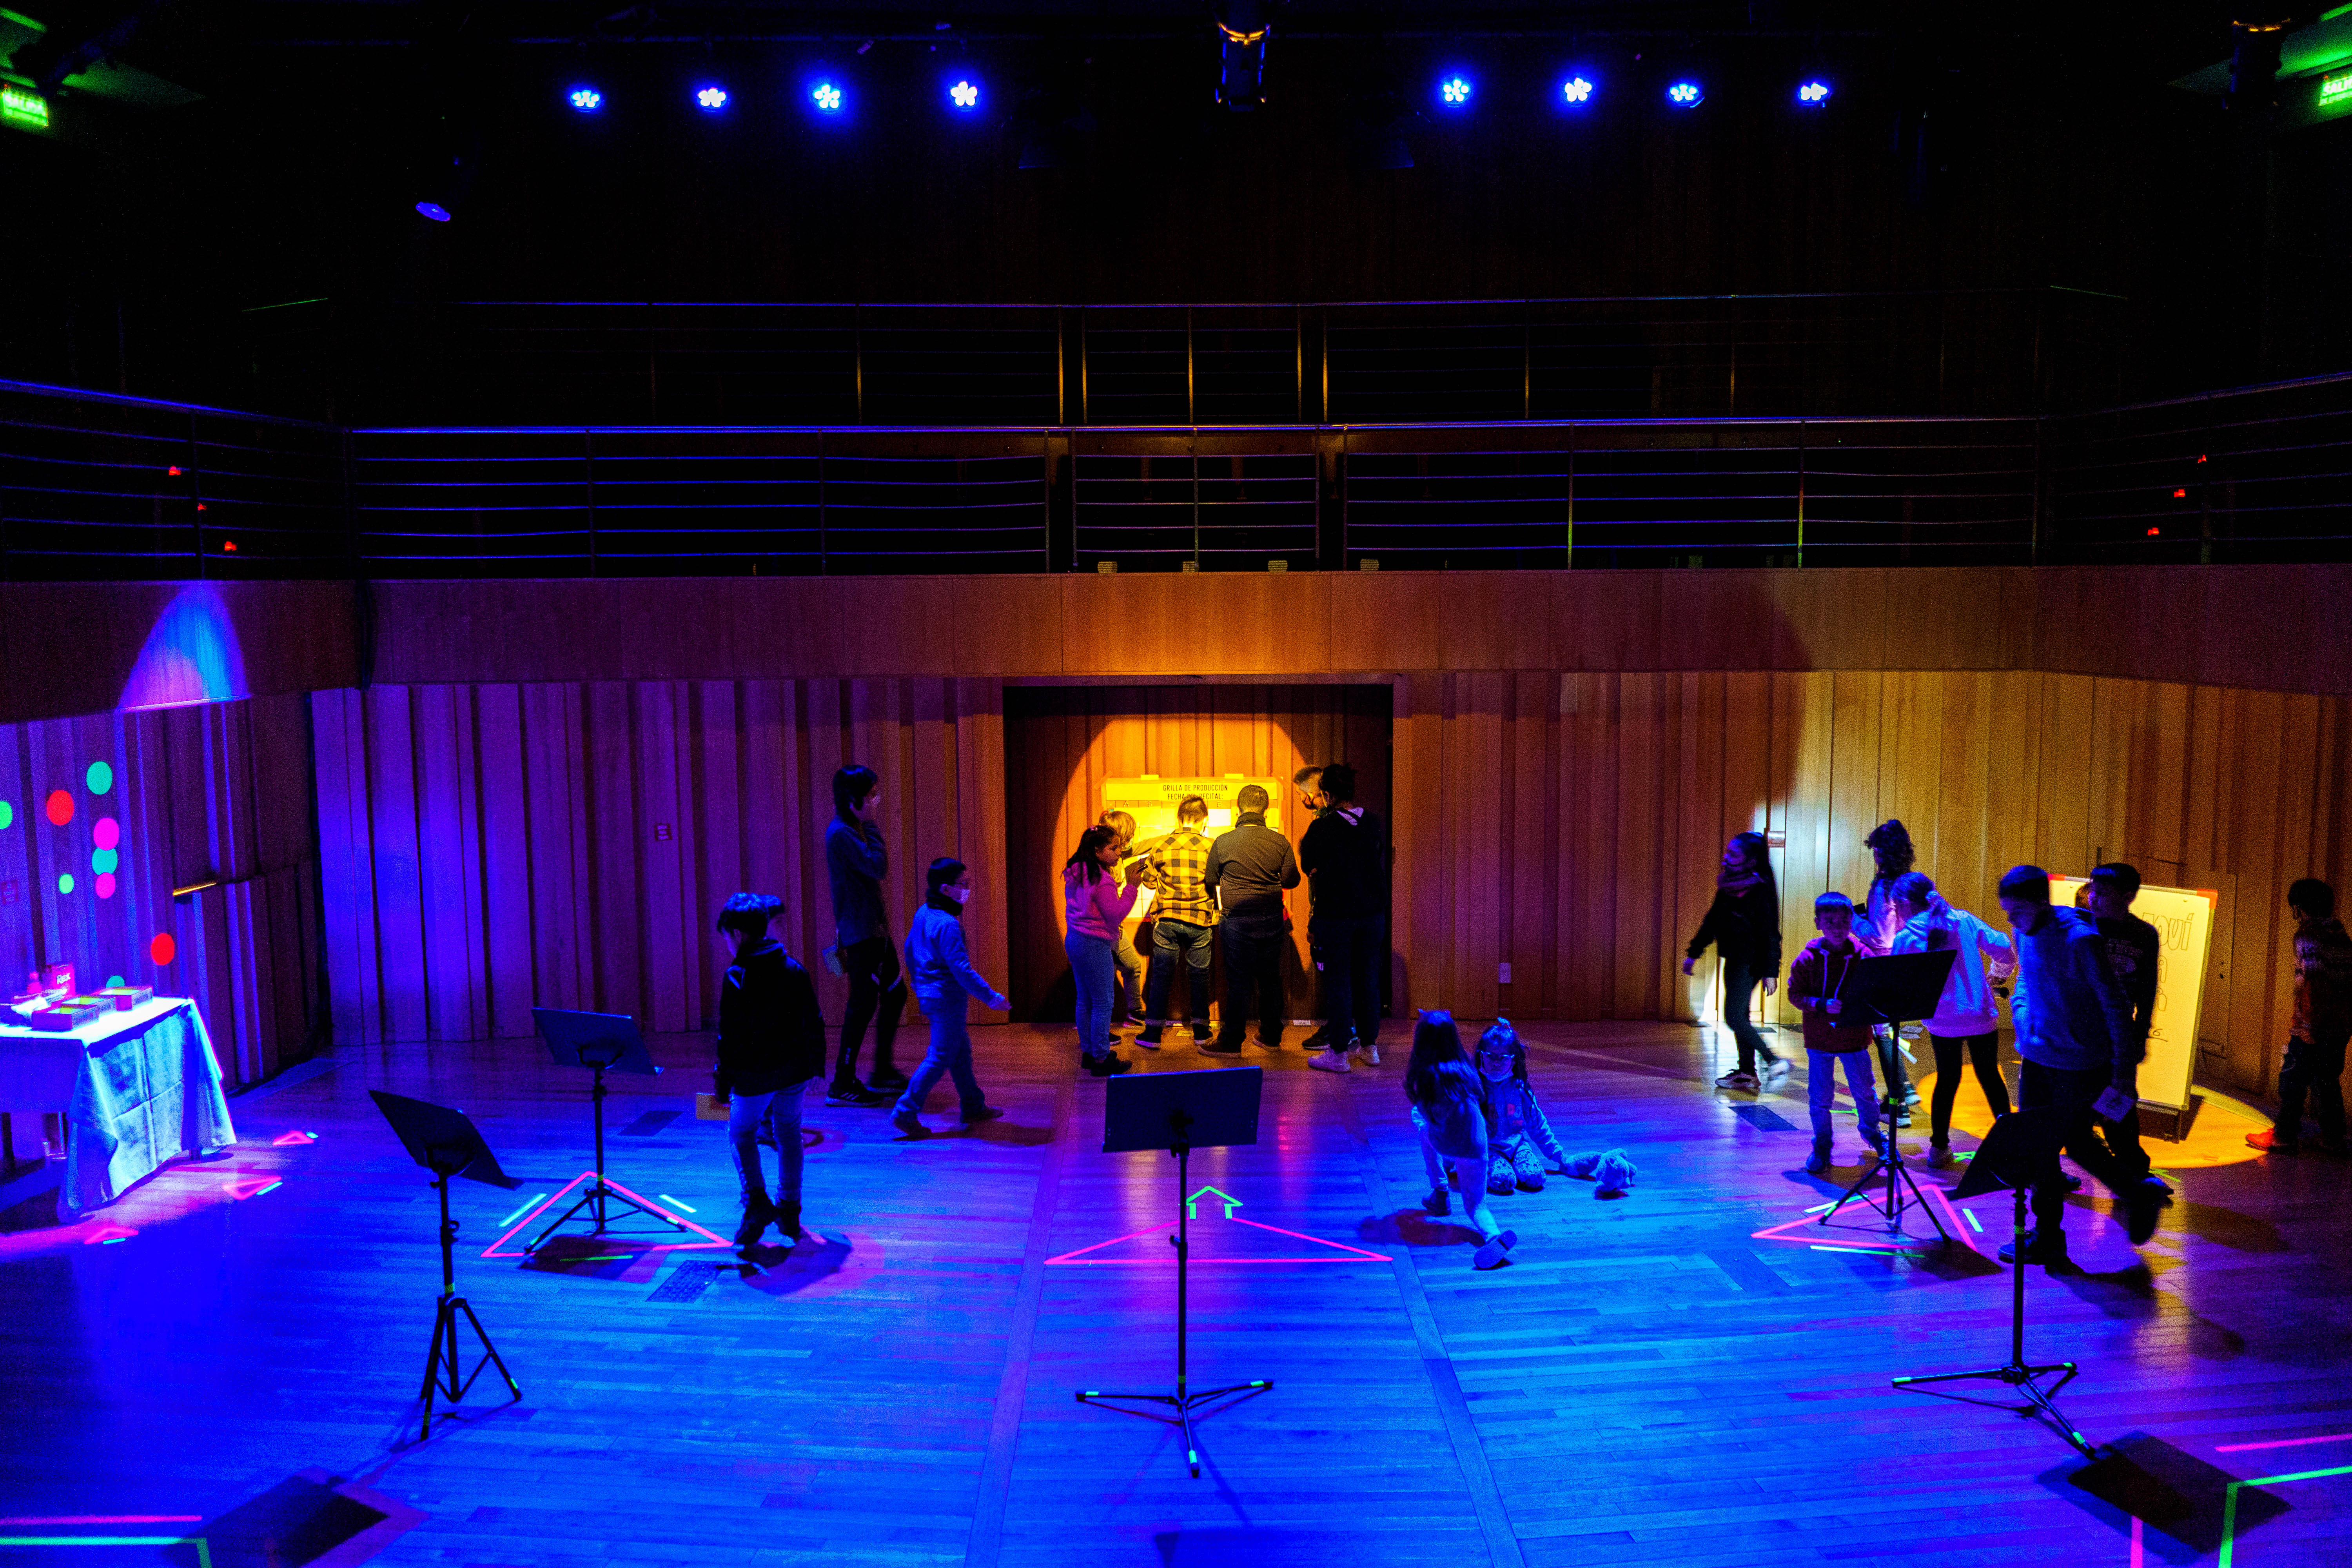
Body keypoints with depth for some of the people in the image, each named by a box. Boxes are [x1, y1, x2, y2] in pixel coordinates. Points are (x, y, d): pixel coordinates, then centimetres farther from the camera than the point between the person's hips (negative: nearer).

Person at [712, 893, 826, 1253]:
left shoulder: (738, 977, -14)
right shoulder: (793, 967, 2)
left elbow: (730, 1037, -13)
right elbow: (814, 1023, 7)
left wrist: (723, 1081, -4)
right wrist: (814, 1068, 16)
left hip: (754, 1074, -5)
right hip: (794, 1070, 5)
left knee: (742, 1133, 15)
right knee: (788, 1133, 17)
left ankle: (756, 1203, 0)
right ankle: (789, 1211, 23)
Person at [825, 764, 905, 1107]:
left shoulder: (854, 830, 15)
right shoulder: (841, 833, -17)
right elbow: (878, 868, -25)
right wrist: (871, 826, -16)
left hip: (874, 929, 10)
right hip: (860, 932, -10)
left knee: (895, 994, 15)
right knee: (863, 1004, -6)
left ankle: (883, 1071, 25)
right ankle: (842, 1084, 0)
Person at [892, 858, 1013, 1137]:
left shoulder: (923, 914, 5)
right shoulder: (948, 925, -24)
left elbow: (909, 948, 17)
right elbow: (962, 970, -26)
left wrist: (919, 984, 30)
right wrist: (991, 998, -21)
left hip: (929, 993, 10)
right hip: (948, 999, -10)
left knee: (961, 1051, 18)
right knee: (940, 1057, -1)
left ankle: (973, 1107, 28)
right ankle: (906, 1113, 2)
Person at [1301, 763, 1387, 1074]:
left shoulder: (1321, 829, -12)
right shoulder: (1373, 824, 0)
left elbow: (1308, 867, 0)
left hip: (1334, 916, -4)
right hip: (1372, 913, 4)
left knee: (1337, 981, 2)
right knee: (1369, 978, 13)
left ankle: (1338, 1053, 6)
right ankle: (1369, 1046, 21)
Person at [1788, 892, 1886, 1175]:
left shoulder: (1865, 955, -6)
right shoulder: (1809, 958, -7)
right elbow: (1795, 994, -5)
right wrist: (1822, 1004, -19)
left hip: (1854, 1036, 1)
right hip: (1819, 1038, 0)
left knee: (1864, 1091, 12)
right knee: (1820, 1097, 4)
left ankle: (1872, 1132, 40)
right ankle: (1822, 1146, 23)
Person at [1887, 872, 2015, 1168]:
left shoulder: (1905, 939, -9)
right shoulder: (1964, 920, -3)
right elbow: (2003, 949, -2)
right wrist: (1997, 975, 17)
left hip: (1942, 1020, -1)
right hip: (1981, 1015, 1)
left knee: (1947, 1080, 15)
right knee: (1989, 1076, 17)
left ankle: (1939, 1147, 17)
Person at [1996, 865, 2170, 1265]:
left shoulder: (2080, 939, -22)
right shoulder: (2025, 934, 1)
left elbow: (2116, 1005, -17)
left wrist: (2123, 1068, -15)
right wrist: (2022, 1012, 5)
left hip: (2079, 1063, -7)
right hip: (2037, 1056, 7)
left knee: (2076, 1142, 3)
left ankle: (2142, 1196, 30)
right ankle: (2047, 1237, 17)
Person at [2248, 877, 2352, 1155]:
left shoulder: (2307, 935, -12)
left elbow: (2310, 980, -20)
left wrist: (2308, 1023, -20)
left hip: (2313, 1026, -8)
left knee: (2293, 1079, 1)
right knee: (2327, 1080, 16)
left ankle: (2285, 1136, 5)